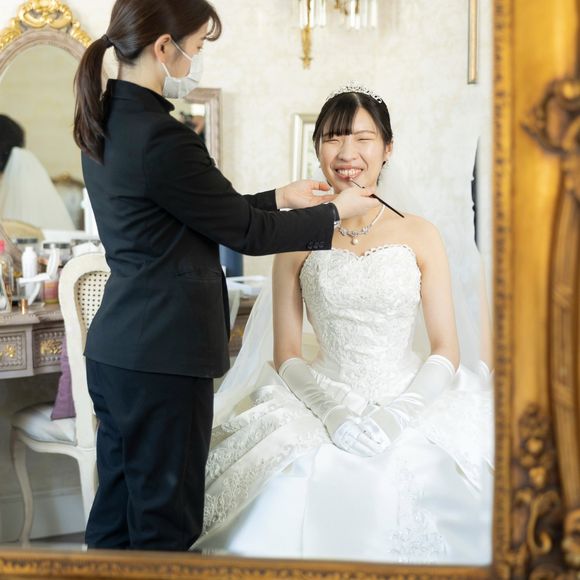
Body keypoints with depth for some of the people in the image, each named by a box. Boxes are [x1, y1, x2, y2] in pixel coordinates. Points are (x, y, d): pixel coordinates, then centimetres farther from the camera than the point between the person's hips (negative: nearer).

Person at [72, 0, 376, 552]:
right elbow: (246, 232, -10)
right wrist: (335, 212, 3)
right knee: (164, 522, 1)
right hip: (162, 360, -9)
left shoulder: (106, 124, 9)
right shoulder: (160, 138, -20)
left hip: (115, 351, 9)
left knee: (116, 516, 16)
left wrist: (280, 198, 18)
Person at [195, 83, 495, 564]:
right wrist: (332, 407, -13)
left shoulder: (419, 235, 5)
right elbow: (286, 356, 5)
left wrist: (397, 415, -14)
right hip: (322, 404, 0)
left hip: (412, 405, 0)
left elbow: (446, 351, 2)